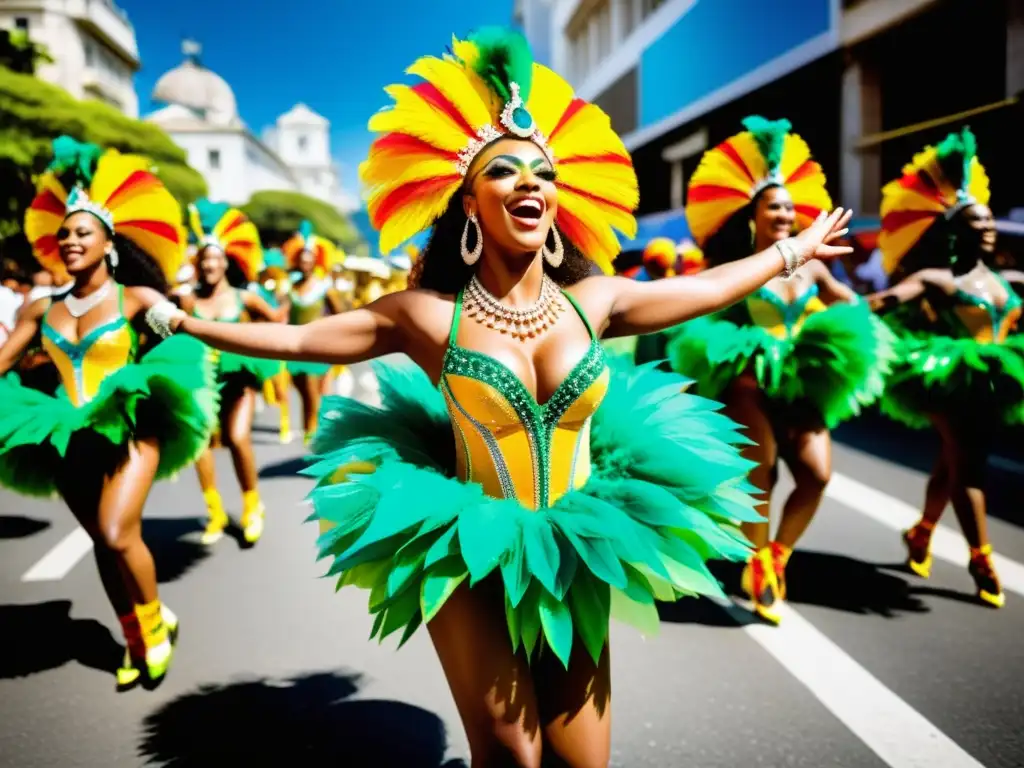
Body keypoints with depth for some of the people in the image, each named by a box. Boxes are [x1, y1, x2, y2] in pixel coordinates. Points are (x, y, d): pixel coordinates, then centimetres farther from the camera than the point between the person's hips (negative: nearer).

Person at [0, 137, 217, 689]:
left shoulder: (136, 299, -4)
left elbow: (190, 337, -7)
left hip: (128, 429, -5)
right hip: (69, 438, 5)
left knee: (118, 535, -19)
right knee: (102, 543, 11)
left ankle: (157, 624, 8)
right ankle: (136, 641, 28)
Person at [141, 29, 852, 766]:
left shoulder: (592, 302, -2)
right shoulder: (429, 315, -10)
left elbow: (707, 287, 12)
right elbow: (295, 338, -1)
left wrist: (793, 252, 22)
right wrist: (181, 322, 0)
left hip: (575, 561, 3)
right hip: (471, 562, -3)